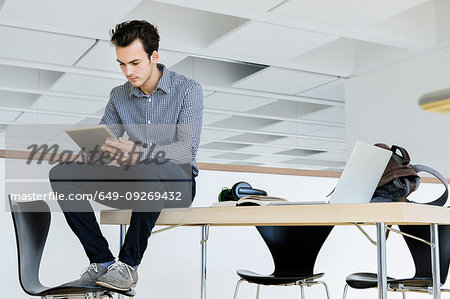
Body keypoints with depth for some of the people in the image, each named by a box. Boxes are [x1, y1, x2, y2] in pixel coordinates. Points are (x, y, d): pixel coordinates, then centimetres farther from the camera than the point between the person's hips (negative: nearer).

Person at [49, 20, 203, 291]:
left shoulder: (188, 90, -7)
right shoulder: (119, 96, 9)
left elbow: (187, 149, -18)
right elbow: (102, 142, 6)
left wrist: (139, 153, -35)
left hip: (177, 182, -5)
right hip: (133, 183, 5)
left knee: (148, 171, -41)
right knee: (61, 173, -13)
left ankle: (128, 264, -24)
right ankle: (102, 260, -13)